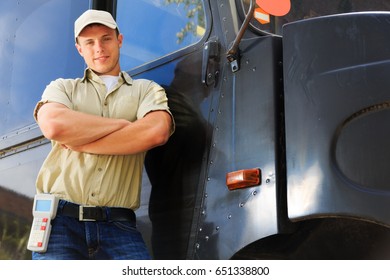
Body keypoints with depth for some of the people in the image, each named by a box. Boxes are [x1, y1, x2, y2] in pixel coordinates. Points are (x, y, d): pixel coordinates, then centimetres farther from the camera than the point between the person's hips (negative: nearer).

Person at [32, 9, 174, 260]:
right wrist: (122, 123, 0)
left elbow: (156, 133, -8)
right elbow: (53, 126, -7)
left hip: (118, 224, 0)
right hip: (60, 220, 0)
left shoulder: (146, 89, 16)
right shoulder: (62, 88, 17)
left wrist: (78, 143, -4)